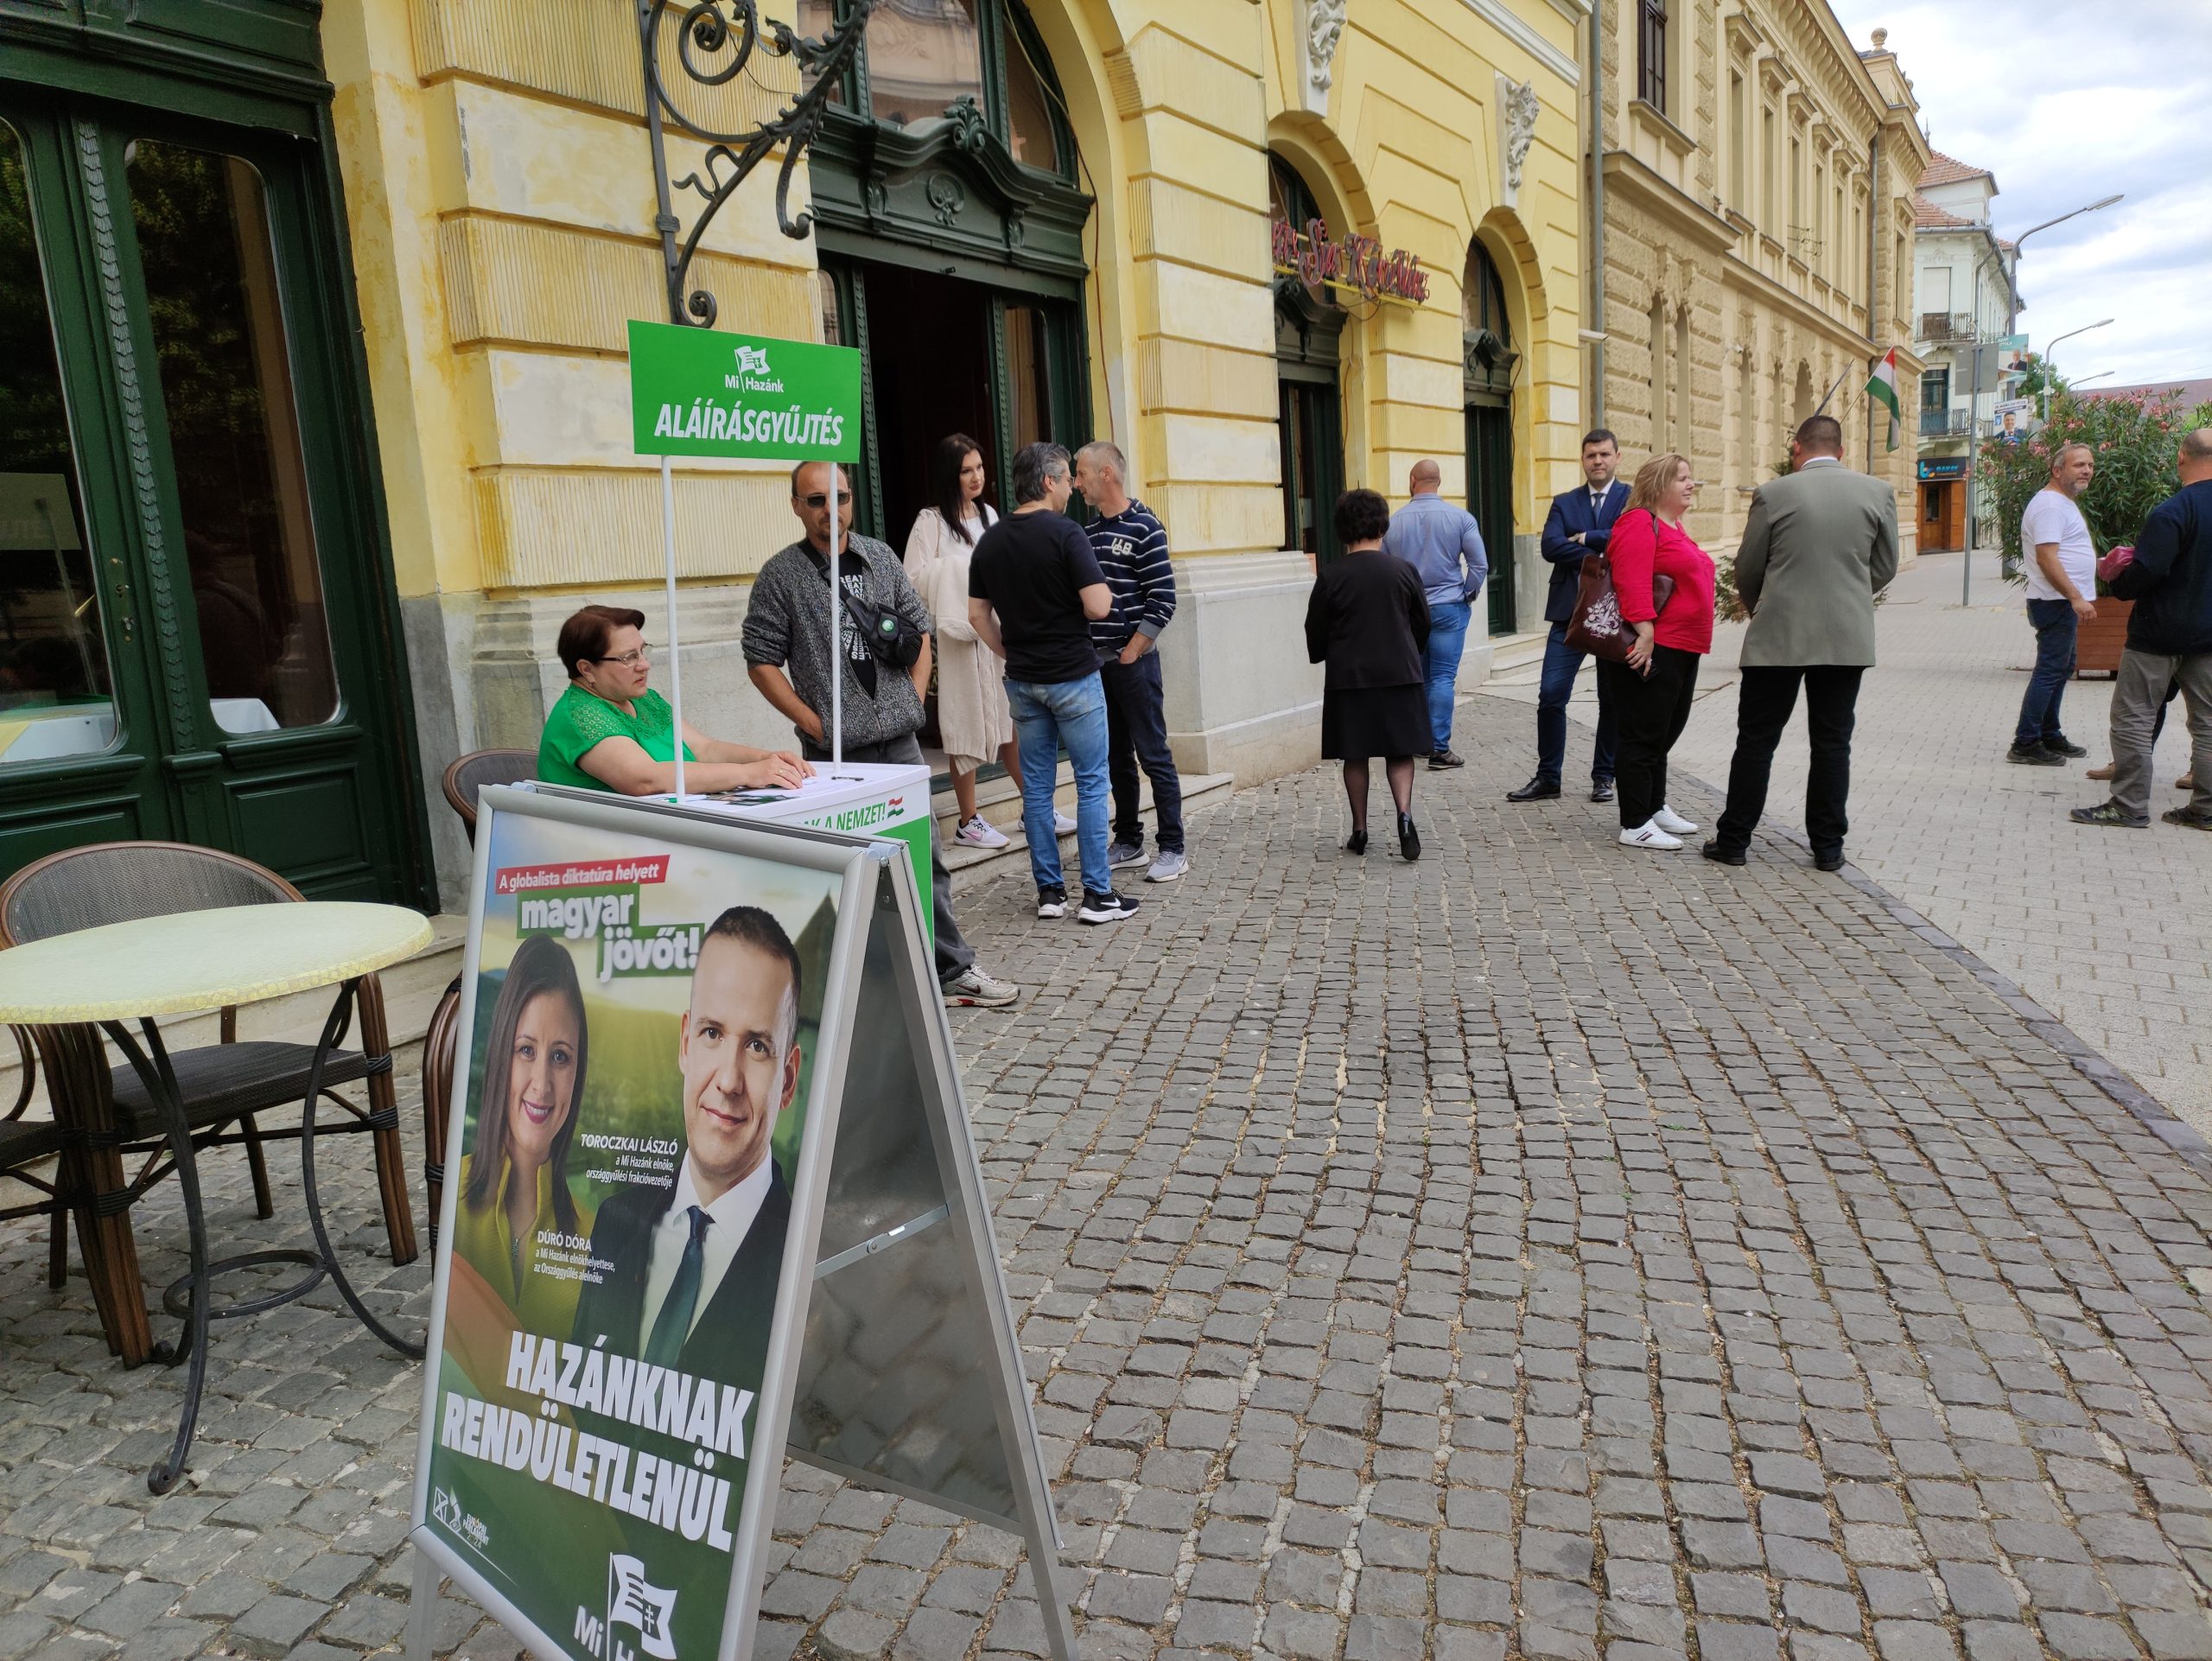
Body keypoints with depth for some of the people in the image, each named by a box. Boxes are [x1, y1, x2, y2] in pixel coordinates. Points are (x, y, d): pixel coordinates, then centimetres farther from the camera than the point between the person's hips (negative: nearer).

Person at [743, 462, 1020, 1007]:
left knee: (925, 856, 9)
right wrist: (814, 722, -10)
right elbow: (762, 661, -4)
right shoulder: (781, 575, -3)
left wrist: (915, 698, 6)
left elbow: (919, 628, 17)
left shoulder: (880, 557, 9)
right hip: (834, 749, -4)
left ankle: (953, 971, 20)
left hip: (899, 738, 4)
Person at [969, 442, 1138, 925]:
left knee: (1036, 786, 10)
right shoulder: (1065, 534, -14)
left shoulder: (990, 541, 6)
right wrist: (1103, 590, 2)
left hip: (1022, 680, 6)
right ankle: (1097, 894, 4)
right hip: (1073, 676, -6)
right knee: (1091, 784, 2)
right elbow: (1098, 607, -20)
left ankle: (1049, 891, 15)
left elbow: (978, 614, 9)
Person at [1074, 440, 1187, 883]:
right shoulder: (1088, 531, 11)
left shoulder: (1144, 527, -8)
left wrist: (1130, 654, -13)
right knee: (1116, 756, 13)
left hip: (1133, 659, -7)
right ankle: (1128, 842, 23)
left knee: (1153, 754, -2)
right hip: (1096, 662, 7)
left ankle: (1173, 848, 5)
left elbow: (1162, 600, -12)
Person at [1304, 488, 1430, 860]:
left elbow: (1315, 634, -1)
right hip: (1400, 674, 1)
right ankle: (1404, 812, -13)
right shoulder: (1405, 571, -4)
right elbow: (1423, 625, 6)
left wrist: (1321, 656, 21)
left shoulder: (1330, 577, -8)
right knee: (1400, 752, 8)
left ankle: (1359, 831, 15)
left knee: (1355, 756, 9)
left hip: (1348, 677, -1)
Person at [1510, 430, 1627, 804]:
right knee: (1551, 695, -5)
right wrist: (1601, 555, -14)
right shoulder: (1564, 503, 10)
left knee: (1612, 699, 8)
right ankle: (1548, 777, 6)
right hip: (1570, 611, 1)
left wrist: (1584, 538, -11)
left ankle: (1604, 777, 20)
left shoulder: (1632, 499, 4)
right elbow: (1551, 546, -7)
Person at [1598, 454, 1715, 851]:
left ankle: (1655, 808, 30)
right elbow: (1631, 581, -24)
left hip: (1681, 650, 10)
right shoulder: (1640, 523, -12)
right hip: (1650, 650, -10)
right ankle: (1635, 826, 1)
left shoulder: (1674, 526, 19)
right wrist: (1645, 632, -29)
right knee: (1643, 736, -5)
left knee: (1666, 732, 18)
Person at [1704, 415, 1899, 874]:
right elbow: (1885, 568, 8)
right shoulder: (1878, 493, 2)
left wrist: (1756, 609, 21)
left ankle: (1733, 840, 10)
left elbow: (1747, 568, 1)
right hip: (1848, 637, 2)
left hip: (1779, 635, -2)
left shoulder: (1773, 494, -6)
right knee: (1832, 743, 10)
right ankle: (1828, 847, 14)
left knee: (1756, 740, 5)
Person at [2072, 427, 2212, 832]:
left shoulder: (2172, 513, -18)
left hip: (2159, 633, -7)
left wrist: (2116, 581, -4)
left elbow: (2144, 573, -23)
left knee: (2133, 718, 1)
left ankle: (2129, 805, 1)